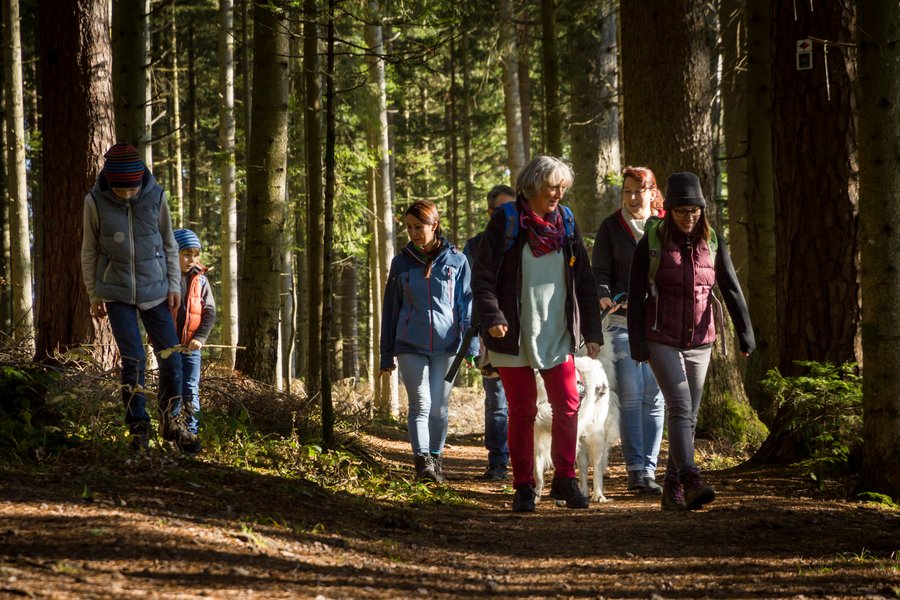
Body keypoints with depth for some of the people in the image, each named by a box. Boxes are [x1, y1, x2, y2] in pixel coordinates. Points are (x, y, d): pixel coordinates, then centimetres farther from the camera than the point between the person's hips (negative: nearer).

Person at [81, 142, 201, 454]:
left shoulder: (155, 197, -7)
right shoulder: (96, 202, -10)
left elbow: (169, 245, 5)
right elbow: (89, 251, 2)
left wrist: (174, 285, 3)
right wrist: (94, 295, 4)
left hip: (155, 291, 1)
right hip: (117, 294, -1)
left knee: (171, 358, 0)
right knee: (133, 359, -7)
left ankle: (171, 422, 20)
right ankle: (138, 429, 6)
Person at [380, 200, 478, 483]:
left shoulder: (456, 261, 4)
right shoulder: (401, 263, 7)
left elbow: (467, 305, 5)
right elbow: (390, 310, 11)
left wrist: (471, 347, -1)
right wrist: (386, 355, 10)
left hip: (446, 344, 0)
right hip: (410, 346, 0)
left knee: (439, 407, 3)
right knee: (420, 404, -9)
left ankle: (436, 459, 16)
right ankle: (422, 461, -17)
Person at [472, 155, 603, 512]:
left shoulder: (566, 222, 7)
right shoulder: (506, 223, -6)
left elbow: (584, 280, 12)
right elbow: (483, 276, -8)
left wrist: (592, 331, 7)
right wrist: (492, 318, -22)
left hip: (558, 335, 3)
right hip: (515, 336, -3)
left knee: (567, 406, -2)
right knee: (522, 411, 1)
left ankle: (564, 479, 10)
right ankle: (523, 487, 8)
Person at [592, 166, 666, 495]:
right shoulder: (611, 227, 4)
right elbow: (600, 271, 3)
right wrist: (604, 297, -17)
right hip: (622, 320, -2)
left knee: (654, 396, 1)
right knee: (631, 395, -8)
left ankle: (649, 469, 5)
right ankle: (636, 469, -8)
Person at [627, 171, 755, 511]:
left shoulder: (712, 244, 4)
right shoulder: (651, 243, -6)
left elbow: (731, 290, 0)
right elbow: (636, 296, -5)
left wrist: (745, 334, -10)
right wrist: (637, 344, -9)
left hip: (700, 342, 4)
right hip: (662, 340, -4)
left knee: (689, 415, 6)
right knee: (679, 406, -19)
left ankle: (672, 490, 14)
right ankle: (691, 481, -29)